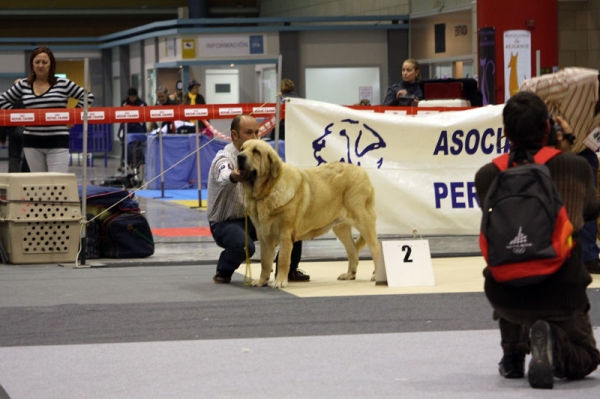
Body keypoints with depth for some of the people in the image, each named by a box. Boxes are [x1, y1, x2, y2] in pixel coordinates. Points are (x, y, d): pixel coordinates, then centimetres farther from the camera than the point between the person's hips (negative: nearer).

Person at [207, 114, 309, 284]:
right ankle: (223, 271, -4)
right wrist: (234, 176, -69)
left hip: (253, 217, 7)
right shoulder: (224, 158, -21)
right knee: (244, 245, -36)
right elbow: (224, 177, -44)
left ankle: (288, 270, 10)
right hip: (225, 222, -7)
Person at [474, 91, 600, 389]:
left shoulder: (487, 176, -3)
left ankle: (512, 354, 27)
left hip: (504, 295, 3)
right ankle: (552, 341, -12)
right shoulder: (576, 167, -6)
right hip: (561, 295, -3)